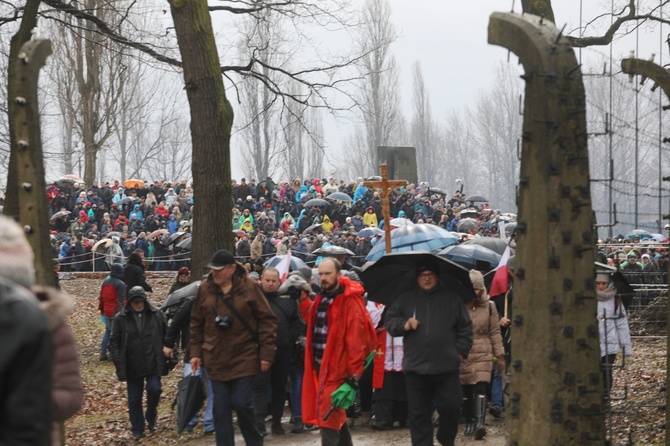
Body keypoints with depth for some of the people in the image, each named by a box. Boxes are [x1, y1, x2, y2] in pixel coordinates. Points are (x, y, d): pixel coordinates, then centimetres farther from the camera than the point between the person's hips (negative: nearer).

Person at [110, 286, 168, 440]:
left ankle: (151, 417, 17)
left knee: (154, 389, -12)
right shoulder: (121, 318, -3)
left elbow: (167, 335, 8)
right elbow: (114, 341, 0)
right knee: (134, 398, 6)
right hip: (133, 366, 0)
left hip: (153, 364, 0)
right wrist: (118, 362, -8)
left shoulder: (157, 315, 0)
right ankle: (137, 430, 19)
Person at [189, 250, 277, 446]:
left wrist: (266, 353, -8)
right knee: (221, 408, 5)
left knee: (242, 403, -5)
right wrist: (196, 352, 7)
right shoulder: (205, 289, 2)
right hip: (216, 359, 3)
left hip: (244, 358, -3)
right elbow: (196, 323, 11)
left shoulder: (249, 287, -7)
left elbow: (267, 320, -5)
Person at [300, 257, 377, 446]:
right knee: (336, 414, 17)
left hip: (338, 367, -9)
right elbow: (313, 320, 32)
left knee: (328, 415, -10)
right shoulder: (322, 298, 13)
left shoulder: (350, 300, -14)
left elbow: (356, 336, -18)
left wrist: (355, 369, -21)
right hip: (321, 365, 9)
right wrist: (303, 301, 18)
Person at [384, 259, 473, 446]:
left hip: (446, 368, -1)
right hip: (415, 368, 1)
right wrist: (404, 324, -9)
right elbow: (389, 321, 10)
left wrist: (461, 351, 1)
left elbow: (465, 328, 10)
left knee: (450, 407, -2)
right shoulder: (406, 299, 10)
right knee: (418, 413, 3)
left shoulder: (452, 299, 8)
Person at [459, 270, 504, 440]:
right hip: (463, 355, 0)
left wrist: (500, 355, 6)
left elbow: (495, 332, 8)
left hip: (483, 355, 0)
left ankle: (479, 423, -24)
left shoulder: (489, 307, 5)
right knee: (466, 392, 4)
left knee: (480, 388, -14)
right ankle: (469, 423, 15)